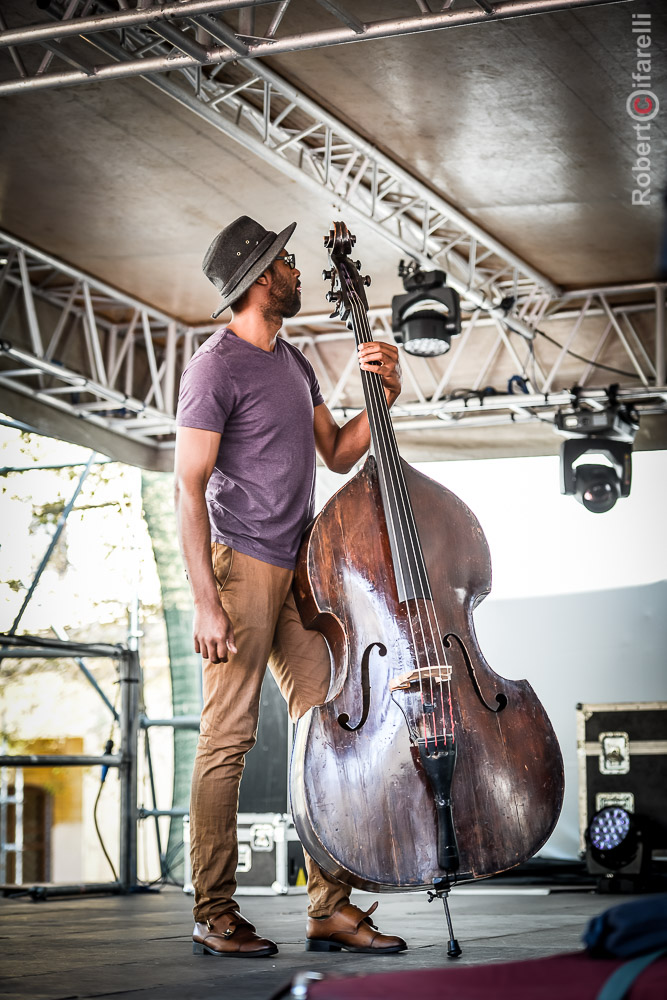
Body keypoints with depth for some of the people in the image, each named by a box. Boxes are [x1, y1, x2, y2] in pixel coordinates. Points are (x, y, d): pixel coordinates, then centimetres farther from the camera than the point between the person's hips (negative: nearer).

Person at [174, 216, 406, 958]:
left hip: (297, 572, 8)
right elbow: (188, 488, -12)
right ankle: (214, 915, 1)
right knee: (229, 736, -6)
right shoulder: (216, 367, -8)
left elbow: (337, 454, 21)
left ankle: (330, 907, 9)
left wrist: (382, 397, 4)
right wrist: (206, 601, -18)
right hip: (242, 567, -8)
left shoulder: (293, 364, 18)